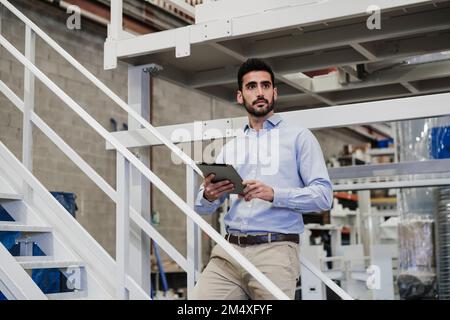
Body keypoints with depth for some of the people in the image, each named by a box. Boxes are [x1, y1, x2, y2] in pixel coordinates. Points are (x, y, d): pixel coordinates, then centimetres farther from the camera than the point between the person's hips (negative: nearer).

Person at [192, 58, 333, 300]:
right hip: (228, 251, 4)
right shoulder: (230, 147, 21)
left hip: (275, 250, -3)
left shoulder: (299, 137, 7)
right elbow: (202, 208, 16)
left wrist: (274, 194, -18)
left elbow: (323, 195, -3)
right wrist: (208, 196, -8)